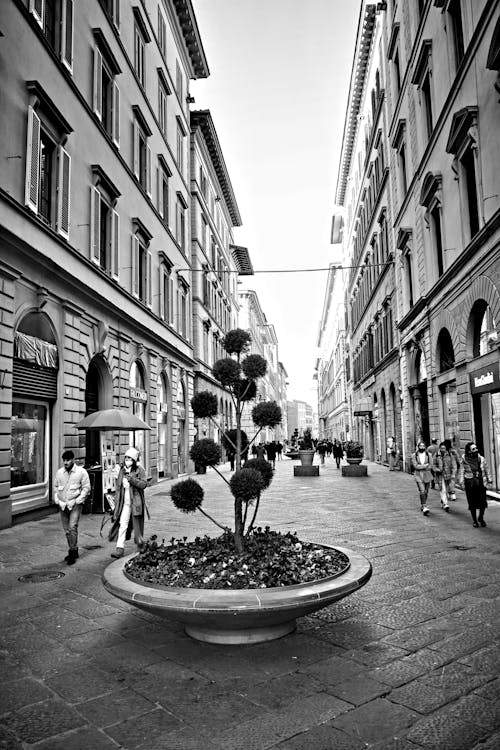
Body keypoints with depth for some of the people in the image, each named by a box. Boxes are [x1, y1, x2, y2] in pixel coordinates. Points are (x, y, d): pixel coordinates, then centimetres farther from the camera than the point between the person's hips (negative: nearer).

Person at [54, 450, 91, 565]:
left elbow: (86, 489, -5)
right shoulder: (59, 472, 7)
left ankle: (73, 552, -6)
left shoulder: (81, 472, -5)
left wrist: (75, 501, -12)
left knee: (72, 527, -16)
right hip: (63, 505, 4)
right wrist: (59, 501, 1)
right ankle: (73, 552, 23)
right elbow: (55, 488, 14)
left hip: (75, 504, -4)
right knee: (67, 530, 10)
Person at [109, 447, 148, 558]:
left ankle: (140, 544, 32)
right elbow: (118, 487, 14)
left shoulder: (139, 470, -6)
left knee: (137, 525, 10)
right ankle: (120, 548, -4)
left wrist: (131, 478, -26)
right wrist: (118, 502, 9)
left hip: (136, 502, -3)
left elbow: (144, 484, -17)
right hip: (124, 502, 3)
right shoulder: (122, 470, 8)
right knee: (122, 524, -5)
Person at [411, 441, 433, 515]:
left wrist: (420, 467, -8)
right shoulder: (414, 455, 1)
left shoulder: (429, 455, 5)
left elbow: (430, 466, -2)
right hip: (418, 476, -2)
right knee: (422, 491, -15)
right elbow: (415, 466, -8)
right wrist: (425, 465, -9)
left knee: (426, 492, 8)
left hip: (427, 475, 2)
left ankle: (422, 505, 27)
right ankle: (424, 507, -18)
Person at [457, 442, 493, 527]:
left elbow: (486, 470, 12)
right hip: (470, 484, -2)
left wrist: (489, 479, 13)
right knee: (472, 503, 4)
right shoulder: (464, 460, -5)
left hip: (481, 483, 2)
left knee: (483, 502, 0)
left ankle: (481, 518, 25)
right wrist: (461, 481, -10)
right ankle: (474, 520, 21)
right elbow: (461, 471, -1)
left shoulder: (481, 459, 3)